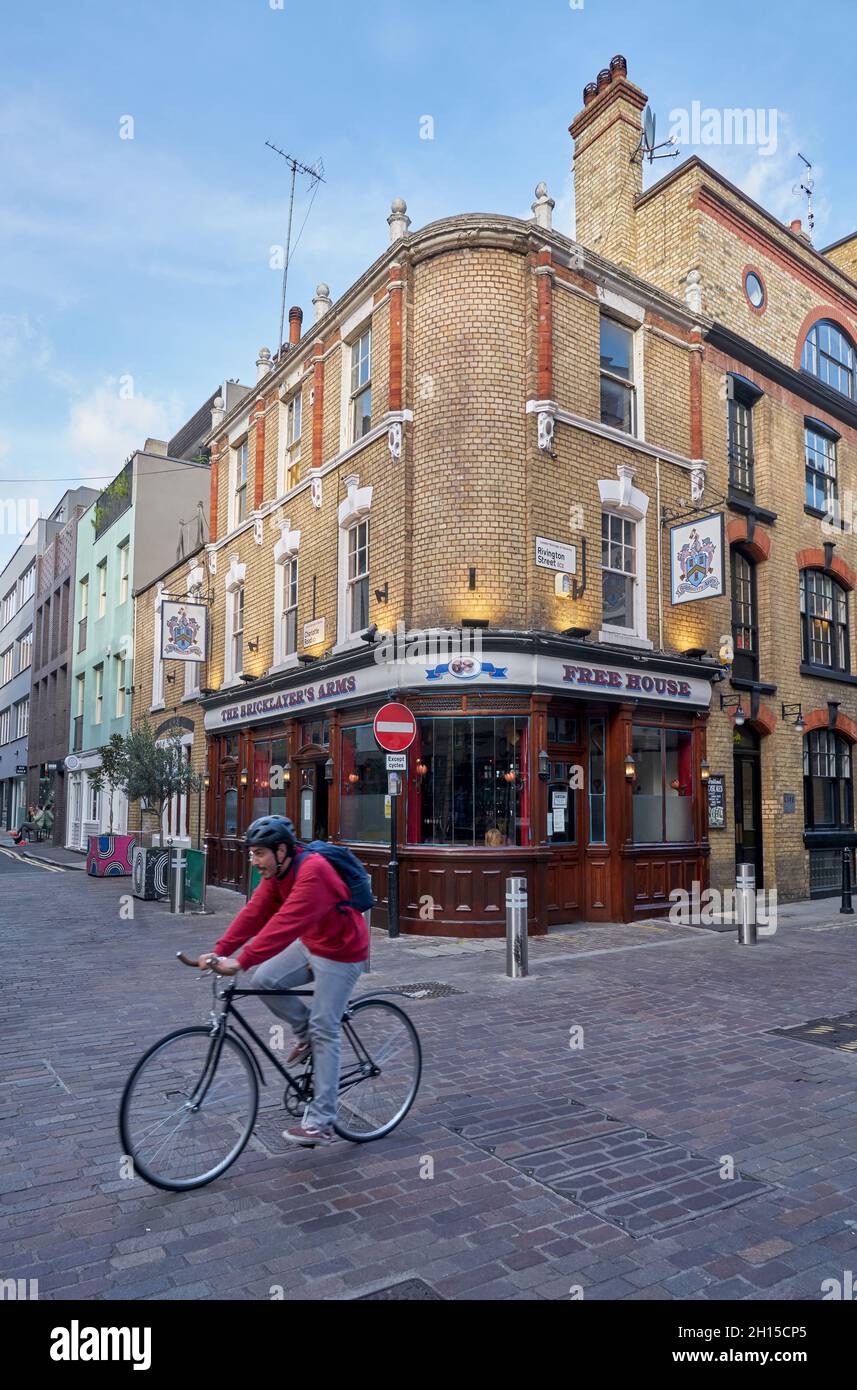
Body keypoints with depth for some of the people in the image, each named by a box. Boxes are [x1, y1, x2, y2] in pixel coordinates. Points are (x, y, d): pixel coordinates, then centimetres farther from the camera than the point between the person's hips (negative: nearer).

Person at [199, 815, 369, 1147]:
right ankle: (304, 1031, 20)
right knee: (264, 981, -5)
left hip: (341, 954, -8)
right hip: (311, 945, 8)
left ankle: (321, 1123, 6)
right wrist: (220, 952, -17)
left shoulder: (313, 873, -31)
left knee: (325, 1032, -5)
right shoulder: (278, 872, -3)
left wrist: (241, 962, -42)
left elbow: (285, 923, -39)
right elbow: (255, 912, -7)